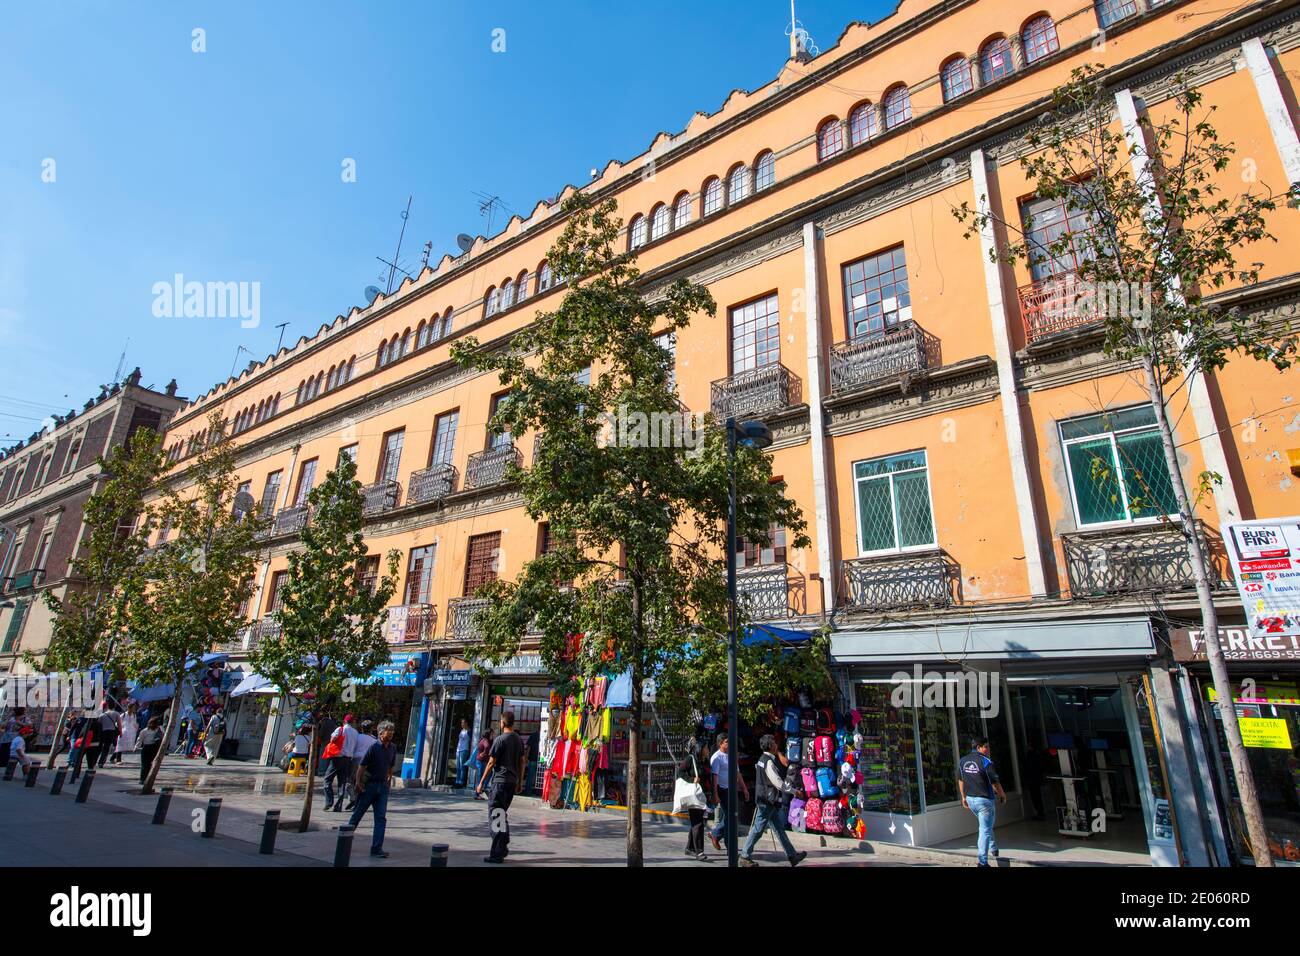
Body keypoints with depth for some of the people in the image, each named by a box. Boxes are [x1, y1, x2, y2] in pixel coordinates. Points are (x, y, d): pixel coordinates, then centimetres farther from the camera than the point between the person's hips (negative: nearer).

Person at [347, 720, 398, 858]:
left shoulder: (393, 748, 3)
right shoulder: (374, 747, -14)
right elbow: (362, 766, -13)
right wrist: (358, 783, -15)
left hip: (383, 786, 5)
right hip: (369, 785, -5)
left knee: (381, 817, 1)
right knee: (358, 813, 10)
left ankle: (376, 848, 5)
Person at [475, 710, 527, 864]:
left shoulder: (500, 739, -11)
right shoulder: (519, 740, 9)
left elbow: (491, 763, -10)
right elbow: (522, 762, 13)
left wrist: (481, 782, -4)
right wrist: (519, 781, 20)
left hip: (500, 780, -7)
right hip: (512, 781, 7)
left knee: (496, 815, -2)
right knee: (503, 814, 19)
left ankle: (497, 854, -2)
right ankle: (503, 847, 24)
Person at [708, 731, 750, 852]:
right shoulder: (716, 757, -12)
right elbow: (714, 777, -17)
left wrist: (744, 788, 19)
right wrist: (715, 795, -22)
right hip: (722, 790, -8)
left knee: (726, 816, 10)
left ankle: (714, 834, 26)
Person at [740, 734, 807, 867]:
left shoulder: (763, 759, 12)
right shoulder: (769, 762, -20)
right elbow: (780, 784, -22)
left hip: (769, 801, 10)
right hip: (767, 801, -10)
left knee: (779, 828, 14)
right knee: (758, 829, -1)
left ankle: (792, 856, 21)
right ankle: (745, 856, 8)